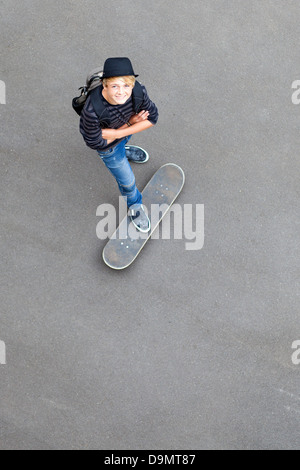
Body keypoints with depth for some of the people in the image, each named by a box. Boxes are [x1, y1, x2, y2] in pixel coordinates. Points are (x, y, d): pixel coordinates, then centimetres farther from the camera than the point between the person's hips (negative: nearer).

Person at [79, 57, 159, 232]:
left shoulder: (138, 91, -36)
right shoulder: (92, 111, -46)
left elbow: (152, 117, -21)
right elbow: (95, 142, -31)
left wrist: (119, 132, -30)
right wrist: (131, 123, -33)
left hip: (125, 129, 3)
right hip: (107, 144, -3)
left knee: (122, 141, 39)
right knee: (127, 181, 13)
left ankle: (122, 150, 79)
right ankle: (135, 205, 47)